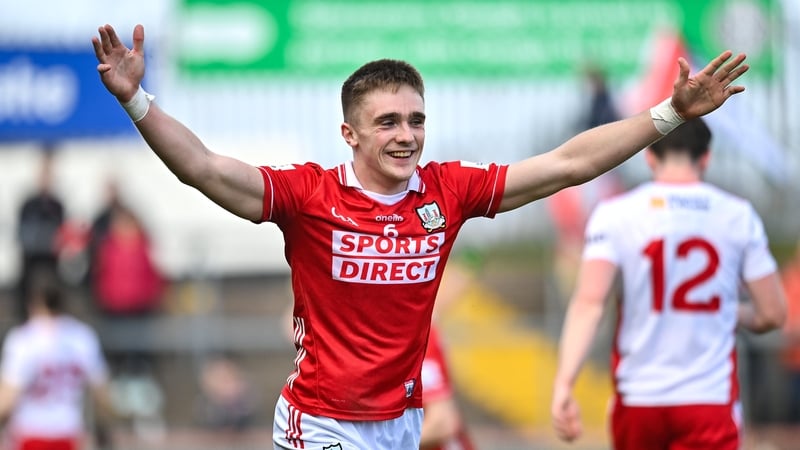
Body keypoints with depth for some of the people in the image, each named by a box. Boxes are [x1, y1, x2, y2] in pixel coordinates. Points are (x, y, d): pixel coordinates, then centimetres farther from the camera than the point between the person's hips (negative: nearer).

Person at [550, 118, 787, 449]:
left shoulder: (615, 214, -1)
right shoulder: (739, 215, 2)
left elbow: (589, 302, -13)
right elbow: (772, 313, 3)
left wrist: (563, 385, -19)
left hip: (638, 398, 1)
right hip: (711, 399, -1)